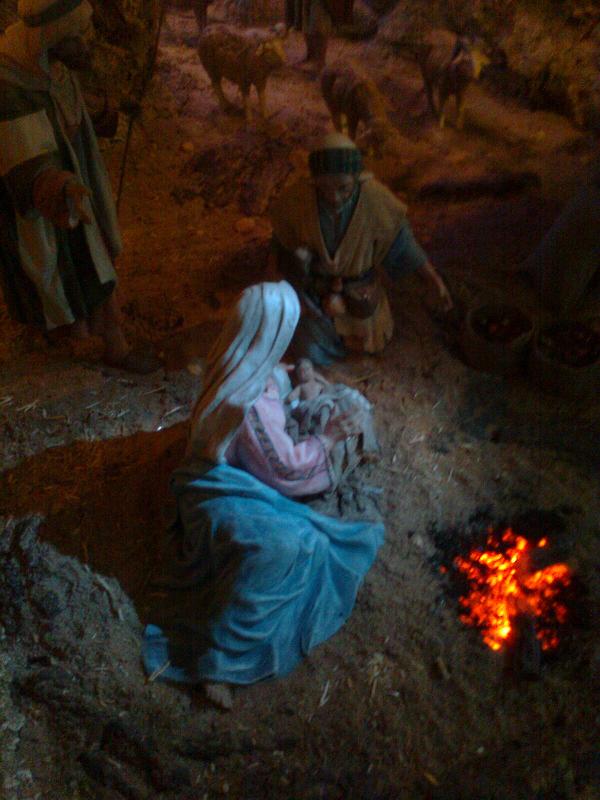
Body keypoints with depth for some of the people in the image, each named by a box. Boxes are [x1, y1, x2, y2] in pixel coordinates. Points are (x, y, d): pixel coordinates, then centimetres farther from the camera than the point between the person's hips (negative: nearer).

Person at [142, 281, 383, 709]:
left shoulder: (233, 363, -5)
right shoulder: (250, 402, -31)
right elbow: (286, 466, -18)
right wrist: (328, 438, -6)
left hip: (234, 471, 10)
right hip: (225, 493, -10)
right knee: (284, 545, -29)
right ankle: (221, 661, -17)